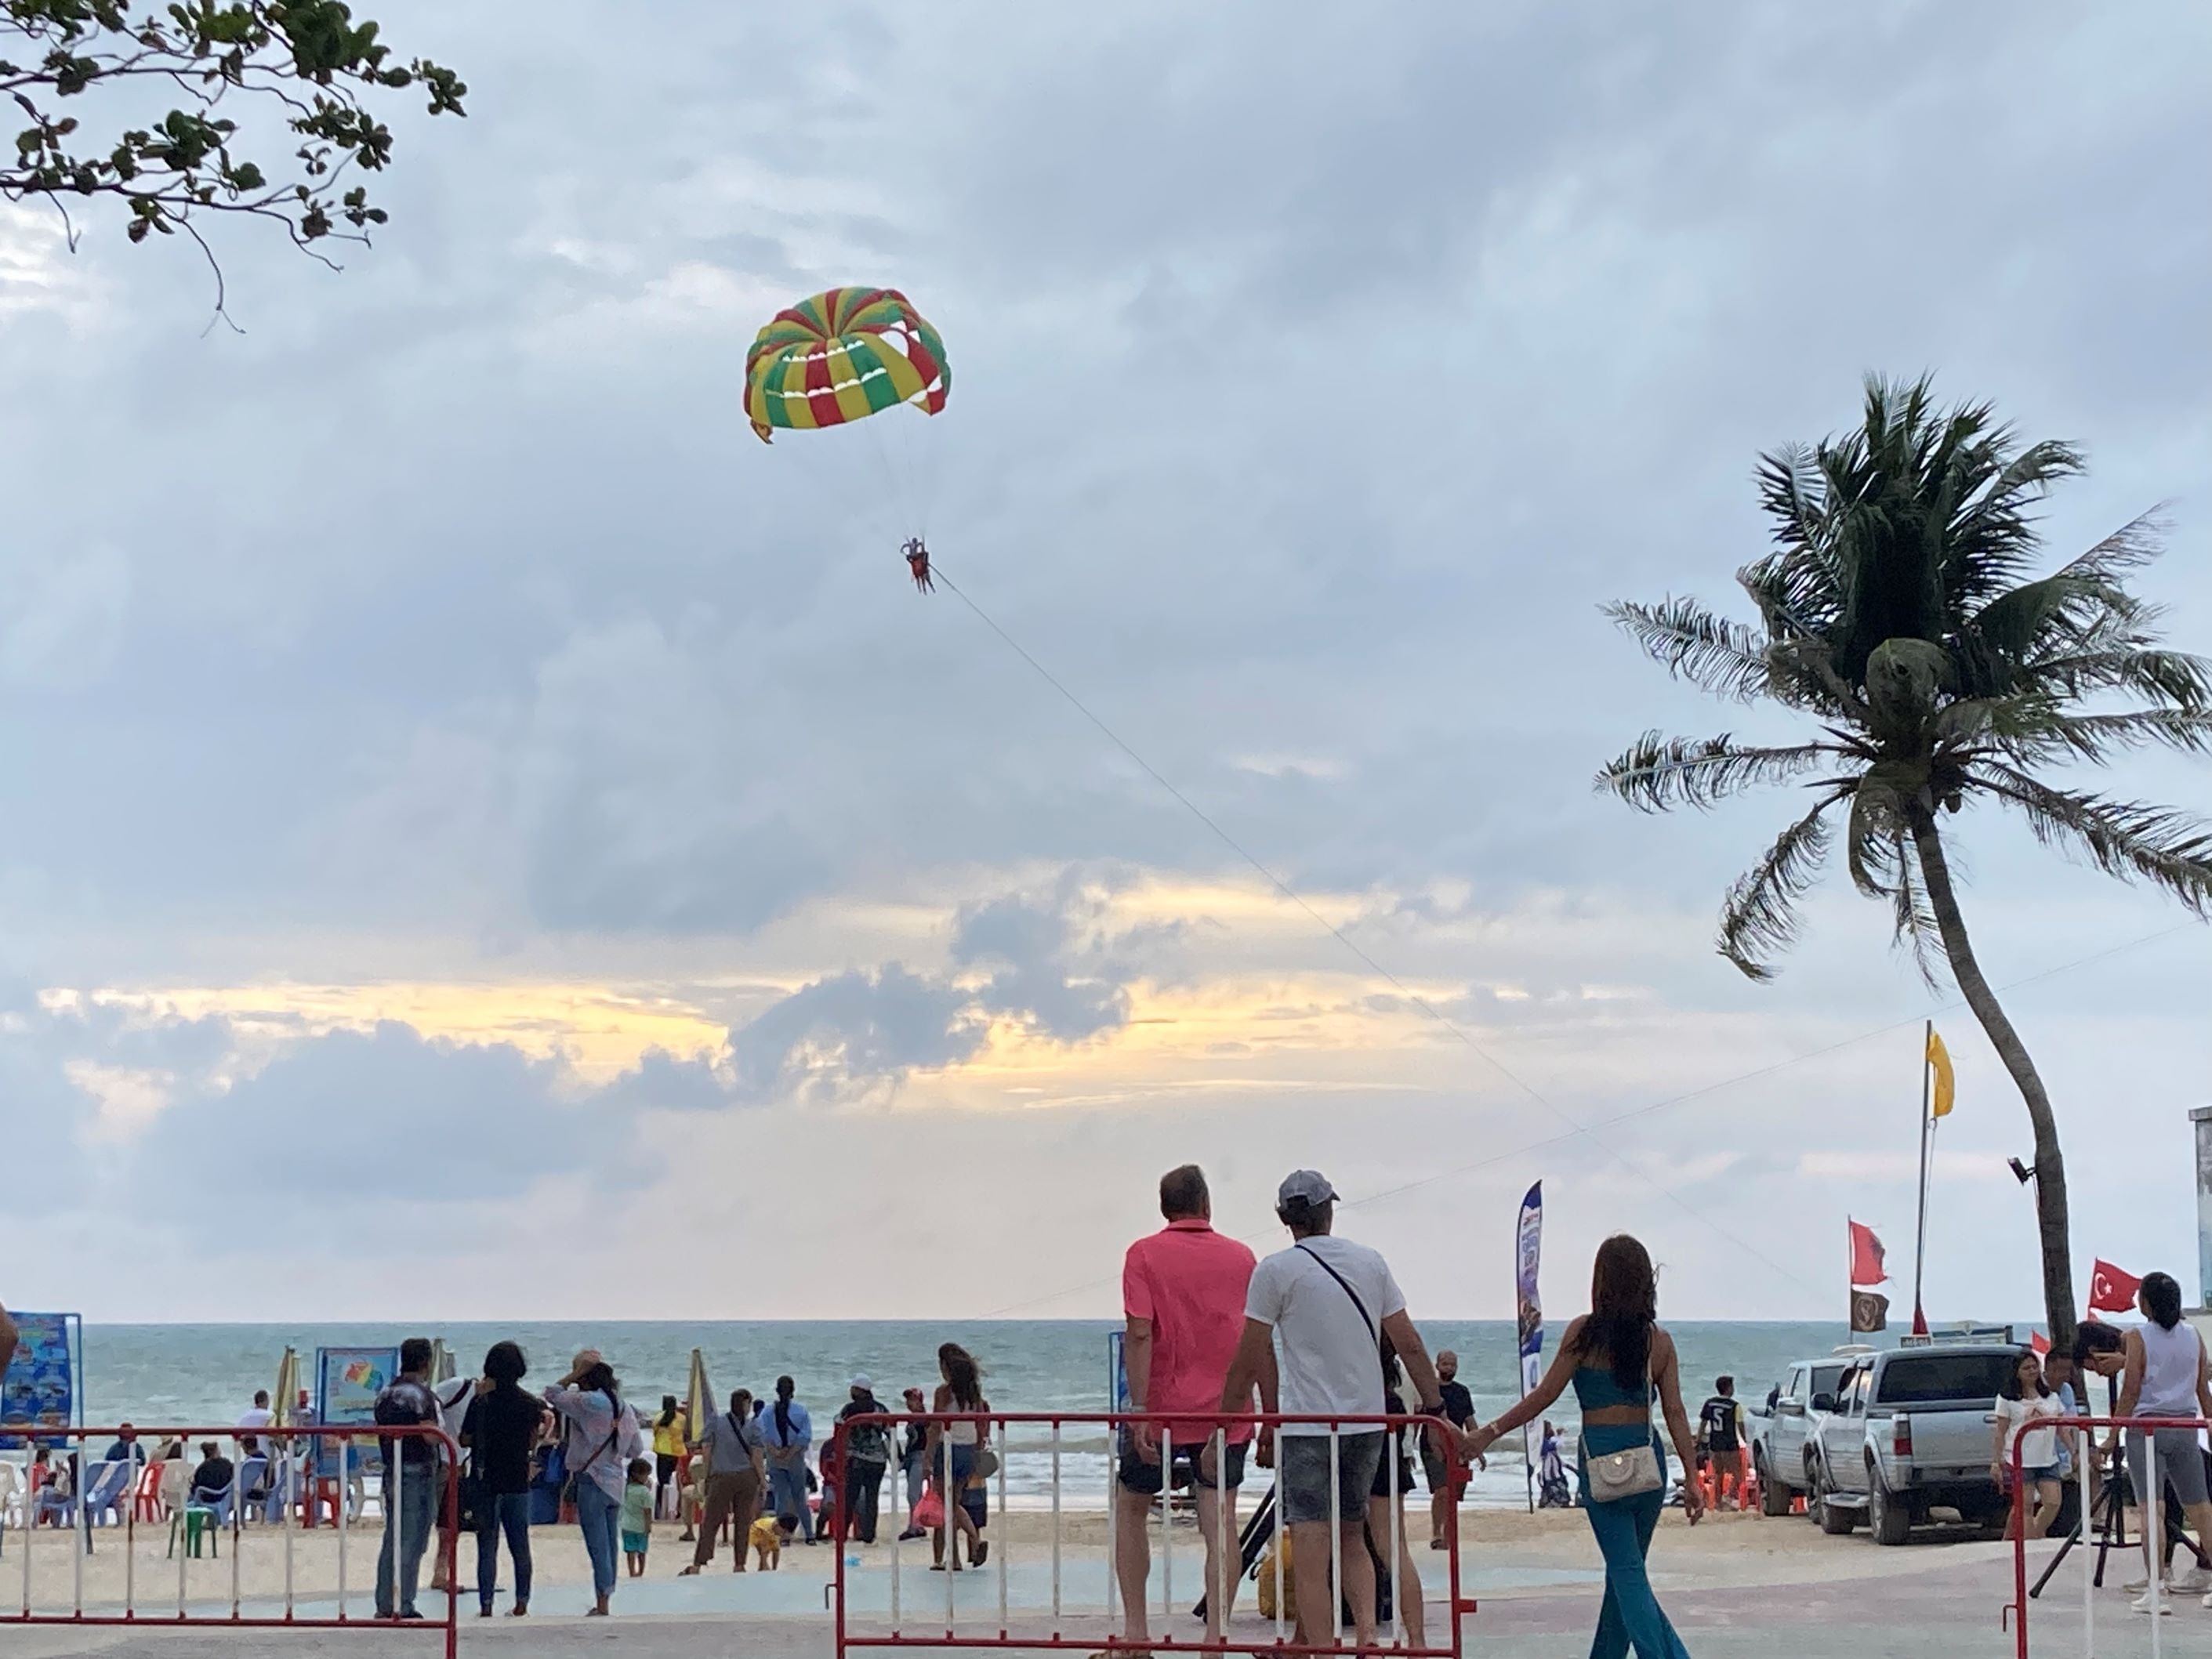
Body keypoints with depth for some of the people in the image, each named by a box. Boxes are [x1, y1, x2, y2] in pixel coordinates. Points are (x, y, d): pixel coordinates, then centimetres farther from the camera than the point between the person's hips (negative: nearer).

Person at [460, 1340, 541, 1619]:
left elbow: (465, 1439, -5)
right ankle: (521, 1604, 16)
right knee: (520, 1545, 12)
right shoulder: (530, 1404, -2)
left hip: (487, 1481, -3)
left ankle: (486, 1606, 1)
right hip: (519, 1480, 3)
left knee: (487, 1545, 2)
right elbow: (533, 1444, 3)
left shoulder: (481, 1403, -11)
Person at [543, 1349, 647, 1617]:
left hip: (592, 1481, -7)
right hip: (616, 1483, 7)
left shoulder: (587, 1403, -14)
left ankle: (602, 1606, -5)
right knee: (609, 1545, 13)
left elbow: (552, 1394, -6)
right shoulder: (625, 1409, 7)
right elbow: (637, 1449, 13)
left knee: (598, 1546, -5)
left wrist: (575, 1374, -2)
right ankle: (605, 1601, 20)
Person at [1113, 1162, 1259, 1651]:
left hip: (1161, 1410, -2)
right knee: (1221, 1523, 2)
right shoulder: (1241, 1257, 5)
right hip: (1226, 1414, 2)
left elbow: (1139, 1332, -13)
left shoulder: (1145, 1254, -4)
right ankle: (1216, 1635, -3)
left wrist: (1140, 1409, -14)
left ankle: (1135, 1627, 11)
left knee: (1130, 1508, 16)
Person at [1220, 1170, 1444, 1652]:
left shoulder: (1276, 1270, -5)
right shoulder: (1370, 1261, 7)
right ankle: (1367, 1631, 2)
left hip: (1307, 1426, -5)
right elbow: (1410, 1345, 9)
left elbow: (1250, 1360, -4)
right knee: (1351, 1538, 18)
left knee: (1311, 1556, -4)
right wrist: (1435, 1408, 17)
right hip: (1367, 1422, 5)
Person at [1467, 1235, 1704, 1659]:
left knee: (1627, 1570, -1)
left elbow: (1545, 1394, -5)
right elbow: (1675, 1412, 1)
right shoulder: (1659, 1339, 4)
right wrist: (1692, 1478, 2)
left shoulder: (1586, 1331, -6)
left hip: (1602, 1457, -4)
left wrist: (1490, 1432, 2)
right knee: (1625, 1568, 17)